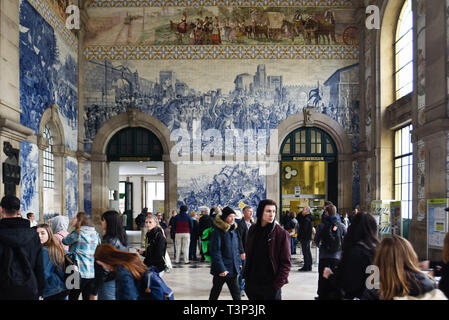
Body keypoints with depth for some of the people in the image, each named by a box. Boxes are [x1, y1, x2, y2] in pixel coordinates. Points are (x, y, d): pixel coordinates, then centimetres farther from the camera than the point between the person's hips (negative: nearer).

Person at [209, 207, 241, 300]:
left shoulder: (233, 230, 8)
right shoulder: (218, 231, -14)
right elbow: (215, 252, -17)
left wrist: (238, 263, 9)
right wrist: (221, 269, -20)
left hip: (232, 269, 6)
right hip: (221, 269, -6)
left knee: (237, 295, 5)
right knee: (215, 293, 10)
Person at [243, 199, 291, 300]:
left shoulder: (281, 233, -10)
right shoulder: (252, 230, 4)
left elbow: (286, 262, -9)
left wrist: (278, 284, -15)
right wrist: (246, 276, 9)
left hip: (270, 285, -4)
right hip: (252, 283, 4)